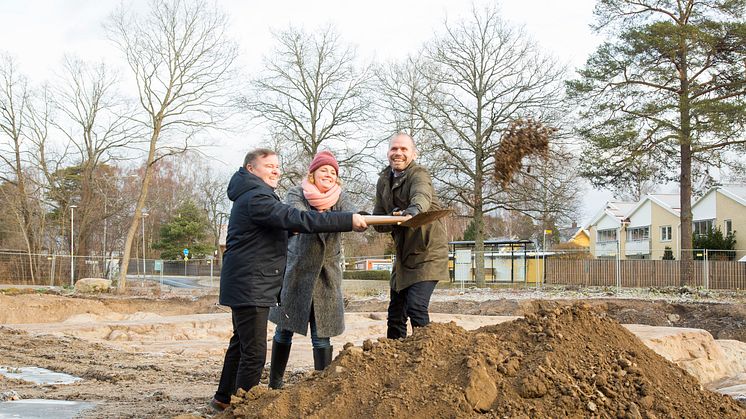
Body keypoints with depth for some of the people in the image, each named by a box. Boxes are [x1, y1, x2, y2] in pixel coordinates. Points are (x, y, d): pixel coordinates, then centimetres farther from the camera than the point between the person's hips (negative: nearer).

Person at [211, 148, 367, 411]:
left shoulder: (251, 197, 18)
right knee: (254, 352, -8)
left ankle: (224, 398, 33)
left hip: (247, 286, 11)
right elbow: (299, 220, -28)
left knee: (241, 344, 21)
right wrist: (348, 221, -29)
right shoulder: (256, 198, -18)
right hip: (250, 287, -11)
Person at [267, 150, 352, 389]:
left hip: (326, 274, 1)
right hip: (296, 271, -1)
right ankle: (274, 385, 23)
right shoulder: (296, 195, -5)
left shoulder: (338, 198, 2)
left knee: (322, 336, 0)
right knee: (285, 330, 10)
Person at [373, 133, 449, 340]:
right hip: (403, 255, 7)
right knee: (395, 311, 14)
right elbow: (378, 222, 7)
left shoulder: (418, 174, -15)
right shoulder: (384, 180, 6)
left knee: (416, 307, -21)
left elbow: (422, 195, -39)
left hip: (427, 254, -7)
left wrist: (414, 210, -62)